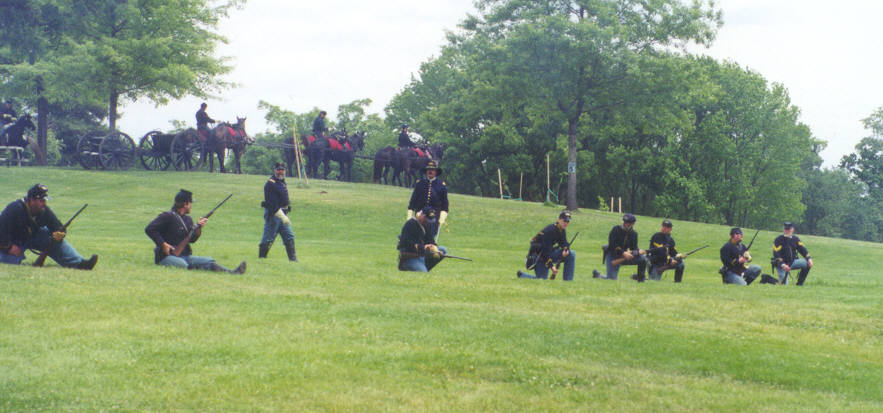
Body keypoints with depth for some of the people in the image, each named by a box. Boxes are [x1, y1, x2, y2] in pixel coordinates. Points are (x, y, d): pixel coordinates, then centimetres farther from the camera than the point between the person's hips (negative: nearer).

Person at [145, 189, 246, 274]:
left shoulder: (188, 219, 19)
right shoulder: (167, 216, -5)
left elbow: (191, 239, 14)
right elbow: (149, 229, -11)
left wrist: (199, 227, -3)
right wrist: (163, 244, -17)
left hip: (185, 256, 4)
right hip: (167, 256, -4)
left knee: (208, 261, -19)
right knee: (183, 265, -36)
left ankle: (231, 273, -36)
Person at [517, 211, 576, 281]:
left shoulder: (562, 230, 3)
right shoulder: (550, 230, -24)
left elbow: (564, 243, 7)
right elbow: (545, 250, -27)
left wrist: (566, 250, -20)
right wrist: (551, 266, -29)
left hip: (550, 253, 8)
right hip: (539, 255, -8)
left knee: (571, 255, -5)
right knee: (542, 280, -17)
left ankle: (568, 280, -2)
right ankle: (521, 275, 8)